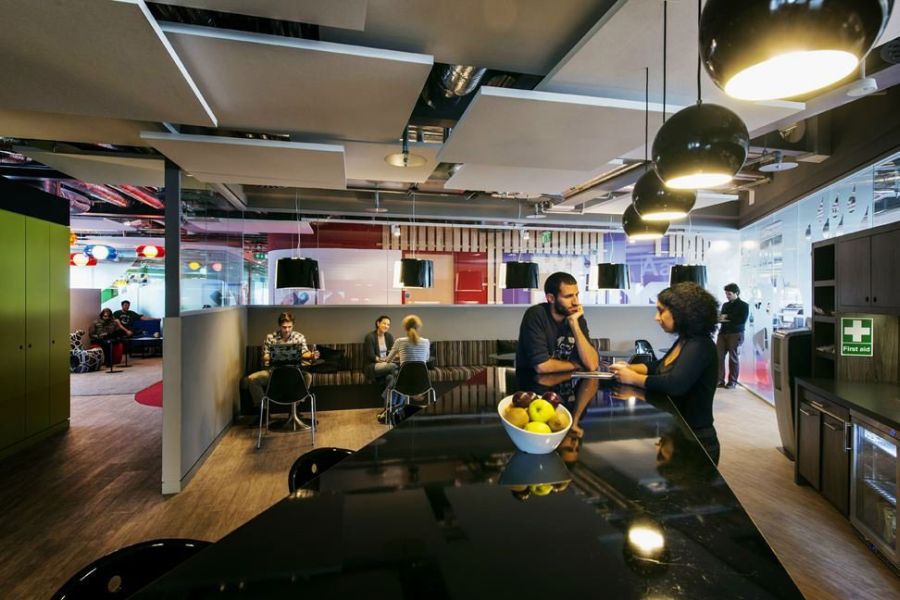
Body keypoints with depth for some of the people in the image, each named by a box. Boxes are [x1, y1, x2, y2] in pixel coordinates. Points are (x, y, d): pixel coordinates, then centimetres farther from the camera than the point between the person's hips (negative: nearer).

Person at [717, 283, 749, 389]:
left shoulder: (744, 305, 2)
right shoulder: (725, 305, 19)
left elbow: (742, 320, -11)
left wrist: (727, 318, -12)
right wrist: (720, 319, -6)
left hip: (735, 334, -5)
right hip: (723, 333, 5)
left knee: (733, 358, -1)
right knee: (718, 356, -4)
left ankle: (732, 382, 6)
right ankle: (719, 380, 2)